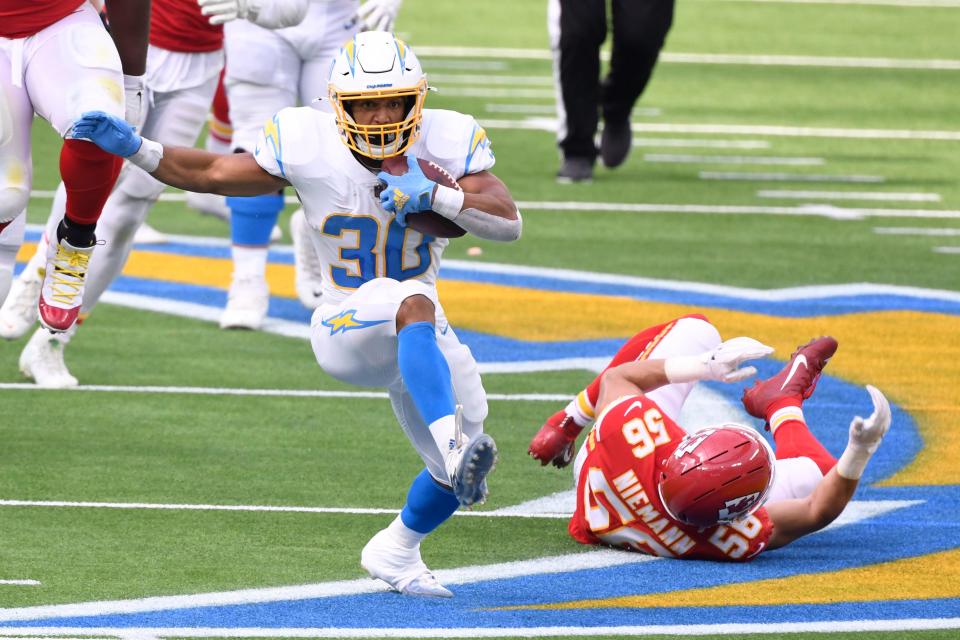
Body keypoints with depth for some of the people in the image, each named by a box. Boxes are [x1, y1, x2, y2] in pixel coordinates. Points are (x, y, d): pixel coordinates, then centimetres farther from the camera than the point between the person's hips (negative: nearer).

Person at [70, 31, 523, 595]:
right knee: (414, 304, -40)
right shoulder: (308, 147, -13)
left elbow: (510, 223, -14)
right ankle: (453, 443, -56)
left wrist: (436, 195, -28)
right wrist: (135, 148, -14)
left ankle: (397, 551, 40)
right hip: (347, 330, -5)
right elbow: (213, 174, -4)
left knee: (456, 477, 9)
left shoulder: (446, 142, -10)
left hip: (418, 337, 5)